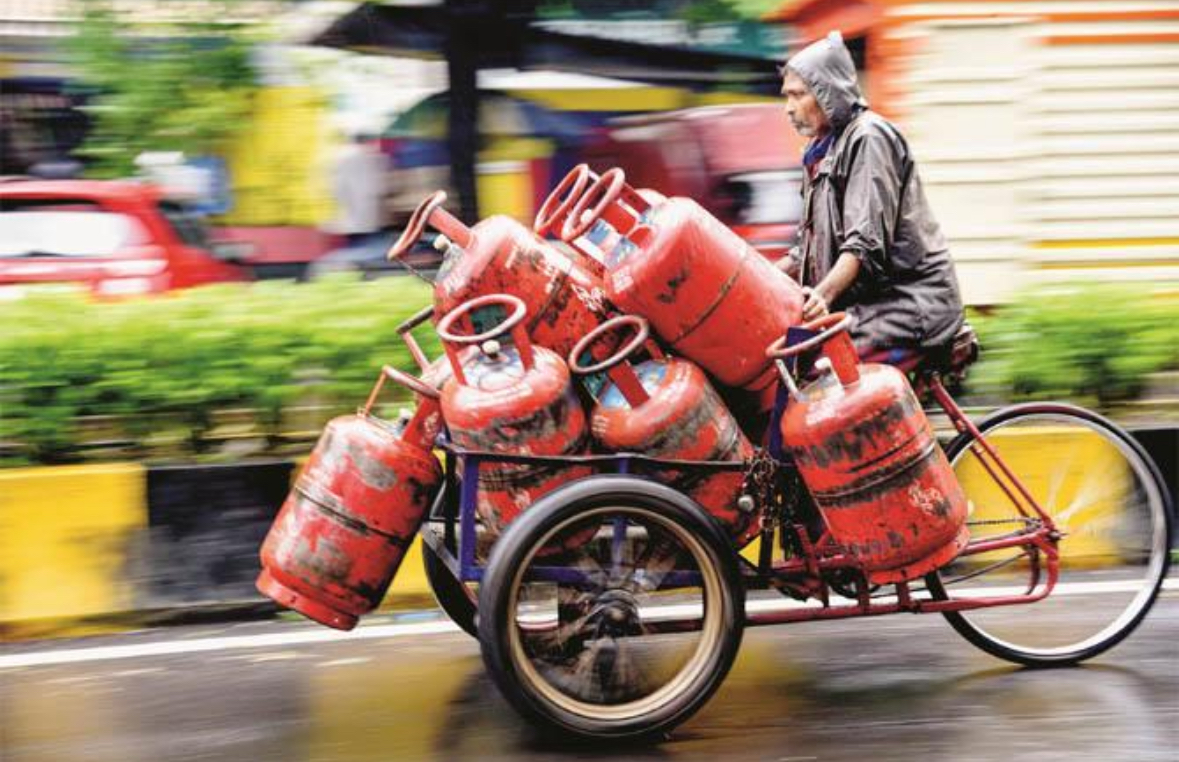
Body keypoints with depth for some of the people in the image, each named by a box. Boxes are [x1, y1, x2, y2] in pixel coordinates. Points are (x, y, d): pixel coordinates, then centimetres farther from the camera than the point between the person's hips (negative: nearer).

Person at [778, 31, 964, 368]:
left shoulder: (869, 137, -9)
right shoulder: (823, 149, 22)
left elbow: (867, 240, -20)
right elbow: (813, 241, 24)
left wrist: (825, 292, -33)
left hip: (908, 298, -9)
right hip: (864, 301, 9)